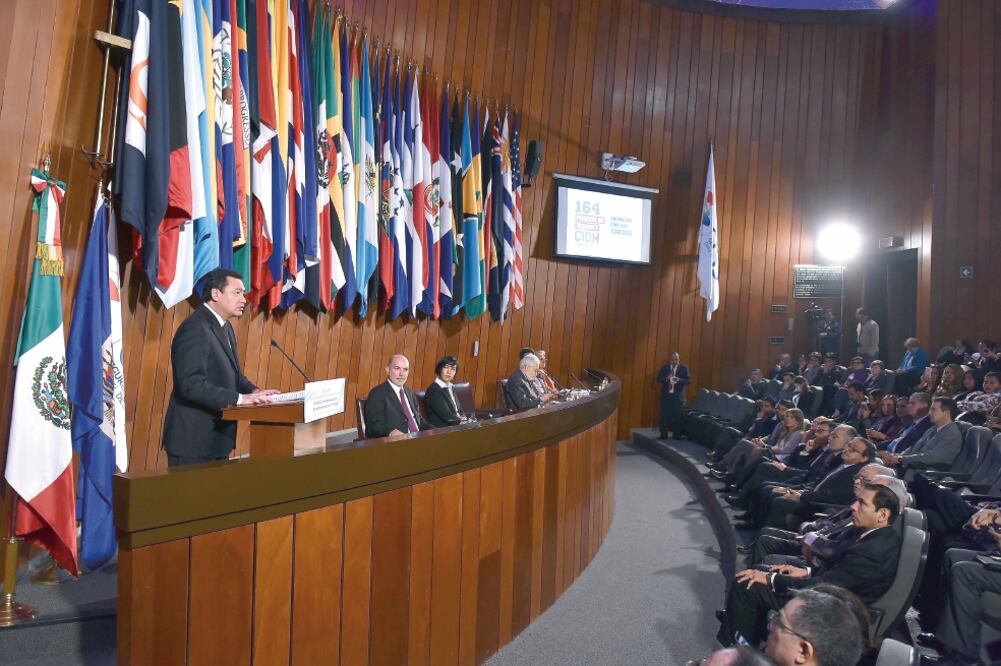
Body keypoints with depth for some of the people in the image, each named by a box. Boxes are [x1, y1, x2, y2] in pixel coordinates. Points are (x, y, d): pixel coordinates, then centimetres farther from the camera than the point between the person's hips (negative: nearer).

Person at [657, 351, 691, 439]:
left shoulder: (684, 368, 1)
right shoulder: (664, 367, 7)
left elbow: (688, 381, -5)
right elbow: (658, 379, 2)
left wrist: (679, 380, -22)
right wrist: (666, 378, -19)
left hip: (678, 396, -1)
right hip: (666, 396, 1)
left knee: (677, 416, 3)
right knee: (665, 416, 1)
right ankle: (664, 434, 8)